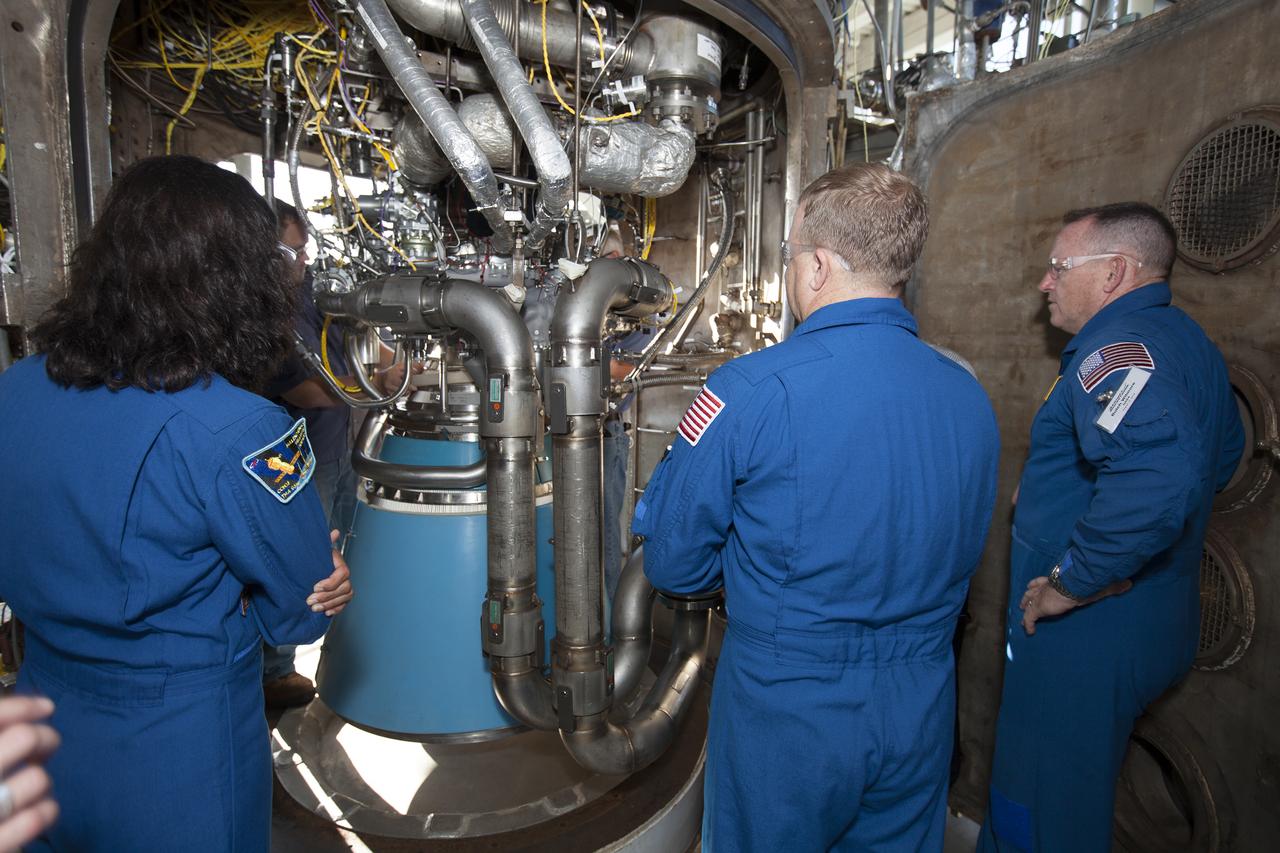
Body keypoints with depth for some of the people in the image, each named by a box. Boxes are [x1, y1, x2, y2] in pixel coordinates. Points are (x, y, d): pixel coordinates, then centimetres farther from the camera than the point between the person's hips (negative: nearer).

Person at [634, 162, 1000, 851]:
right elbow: (964, 553, 8)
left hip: (786, 715, -4)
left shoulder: (752, 389, -23)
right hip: (922, 711, 5)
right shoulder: (970, 396, -5)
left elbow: (672, 564, -13)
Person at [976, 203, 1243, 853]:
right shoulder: (1184, 339, 11)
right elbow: (1222, 451, 26)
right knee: (1075, 797, 26)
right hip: (1152, 621, 10)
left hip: (1087, 630, -10)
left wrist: (1071, 581, -27)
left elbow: (1158, 477, -40)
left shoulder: (1119, 348, -22)